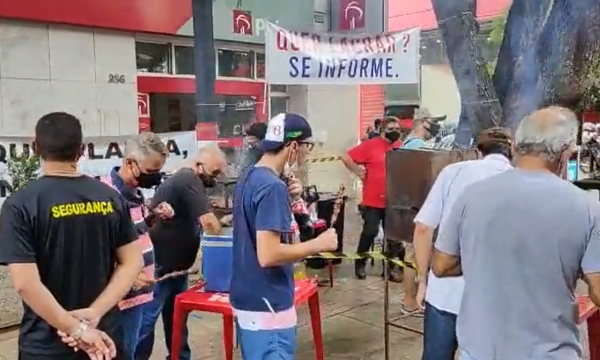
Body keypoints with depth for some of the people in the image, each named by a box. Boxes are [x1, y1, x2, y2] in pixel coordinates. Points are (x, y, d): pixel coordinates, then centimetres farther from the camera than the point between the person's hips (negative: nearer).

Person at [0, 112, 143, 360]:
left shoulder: (20, 204, -13)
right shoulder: (110, 197, -2)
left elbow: (25, 283, -20)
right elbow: (132, 262, -4)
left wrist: (76, 329, -15)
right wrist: (95, 313, -11)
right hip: (105, 335, 3)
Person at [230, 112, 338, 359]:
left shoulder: (248, 179, 8)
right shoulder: (273, 186, -22)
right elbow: (268, 255, -28)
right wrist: (319, 244, -17)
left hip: (247, 298, 9)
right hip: (267, 305, -9)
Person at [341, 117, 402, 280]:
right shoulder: (370, 145, -8)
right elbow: (346, 157, -7)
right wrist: (359, 172, -8)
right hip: (373, 200, -4)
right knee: (370, 232, -2)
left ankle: (392, 266, 24)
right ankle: (360, 263, 17)